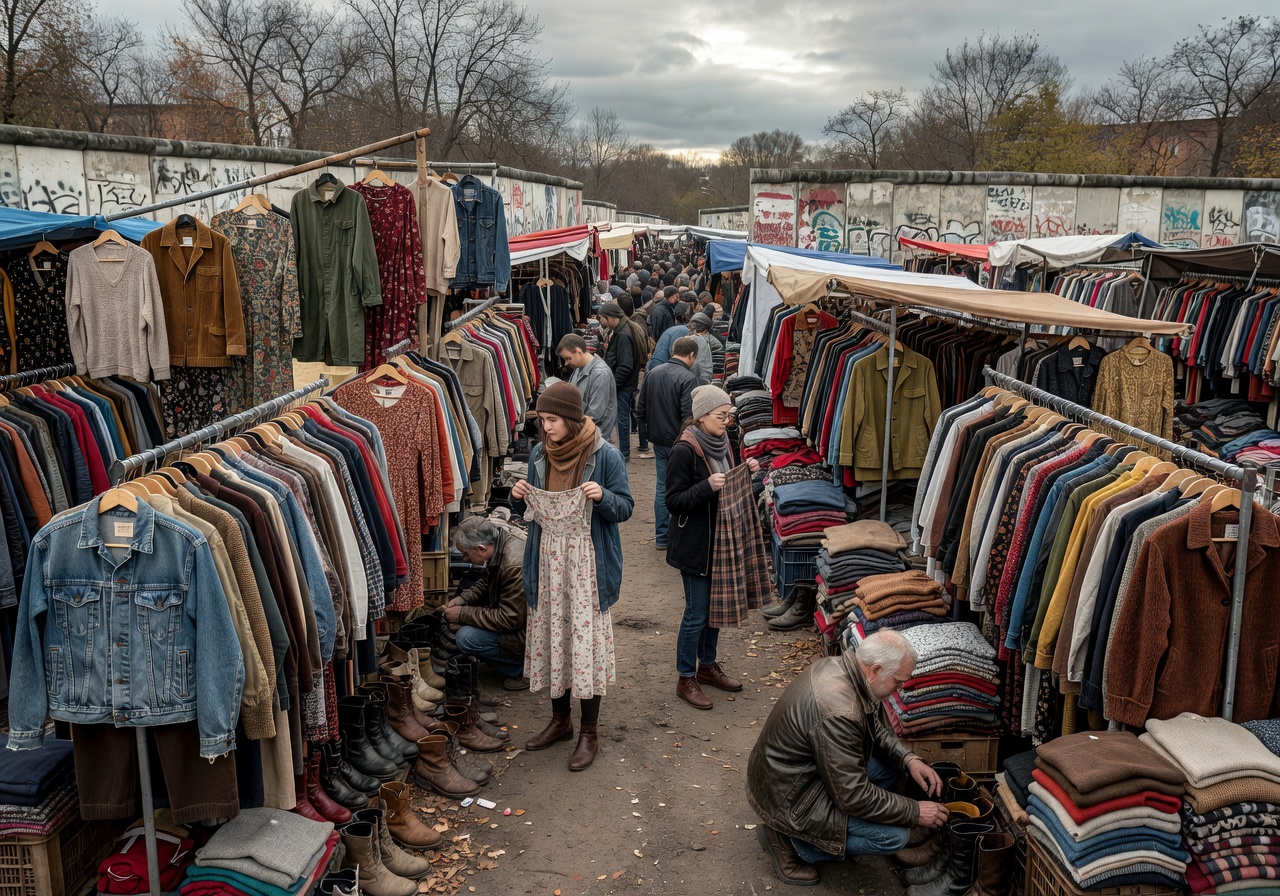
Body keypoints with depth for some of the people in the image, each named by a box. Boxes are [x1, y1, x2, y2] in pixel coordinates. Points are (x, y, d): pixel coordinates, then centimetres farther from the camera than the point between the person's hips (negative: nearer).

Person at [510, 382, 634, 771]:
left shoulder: (605, 455, -10)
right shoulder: (539, 454, 5)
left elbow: (625, 507, -7)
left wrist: (602, 496, -26)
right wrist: (519, 497, -7)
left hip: (588, 561, -5)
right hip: (548, 560, 5)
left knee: (586, 640, -1)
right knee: (551, 636, 13)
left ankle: (589, 731, 14)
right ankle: (560, 720, 31)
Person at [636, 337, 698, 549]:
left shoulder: (652, 373, 4)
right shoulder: (687, 378, -17)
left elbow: (640, 408, 9)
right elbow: (688, 416, -22)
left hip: (658, 440, 7)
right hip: (678, 442, -7)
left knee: (662, 487, 15)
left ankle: (662, 537, 21)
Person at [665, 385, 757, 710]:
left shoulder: (721, 443, 6)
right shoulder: (684, 451, -18)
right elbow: (674, 502, -20)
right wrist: (708, 486, -31)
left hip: (720, 541, 8)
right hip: (694, 545, -8)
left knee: (715, 606, 18)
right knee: (697, 613, 0)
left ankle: (707, 666, 34)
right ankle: (685, 679, 15)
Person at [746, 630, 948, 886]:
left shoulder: (837, 665, -5)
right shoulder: (838, 713, -33)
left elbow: (876, 729, 13)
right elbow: (854, 796, -26)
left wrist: (908, 759, -3)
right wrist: (915, 812, -15)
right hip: (788, 796, -10)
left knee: (890, 764, 9)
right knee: (894, 835, -13)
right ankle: (789, 838, -2)